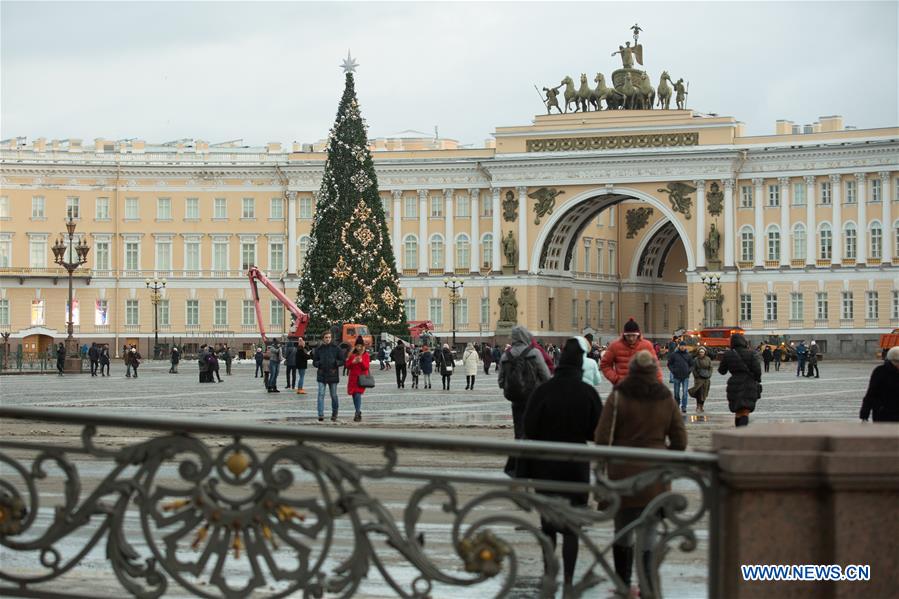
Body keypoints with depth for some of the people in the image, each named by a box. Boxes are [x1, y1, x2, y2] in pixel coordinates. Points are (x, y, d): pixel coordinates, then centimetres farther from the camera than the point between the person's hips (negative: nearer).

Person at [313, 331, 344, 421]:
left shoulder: (336, 348, 2)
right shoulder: (318, 349, 6)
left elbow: (342, 361, 3)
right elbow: (314, 362, 11)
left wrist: (336, 363, -17)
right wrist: (318, 363, -11)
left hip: (333, 376, -1)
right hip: (321, 376, 1)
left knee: (334, 395, 6)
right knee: (321, 394, -10)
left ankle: (334, 415, 19)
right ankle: (321, 414, -13)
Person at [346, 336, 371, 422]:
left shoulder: (366, 355, 3)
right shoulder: (352, 355, 9)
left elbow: (366, 366, -5)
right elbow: (347, 366, 5)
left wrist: (361, 361, -22)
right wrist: (353, 362, -13)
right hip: (353, 378, 4)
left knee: (358, 395, -18)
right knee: (354, 395, 8)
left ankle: (358, 413, -20)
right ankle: (358, 412, 22)